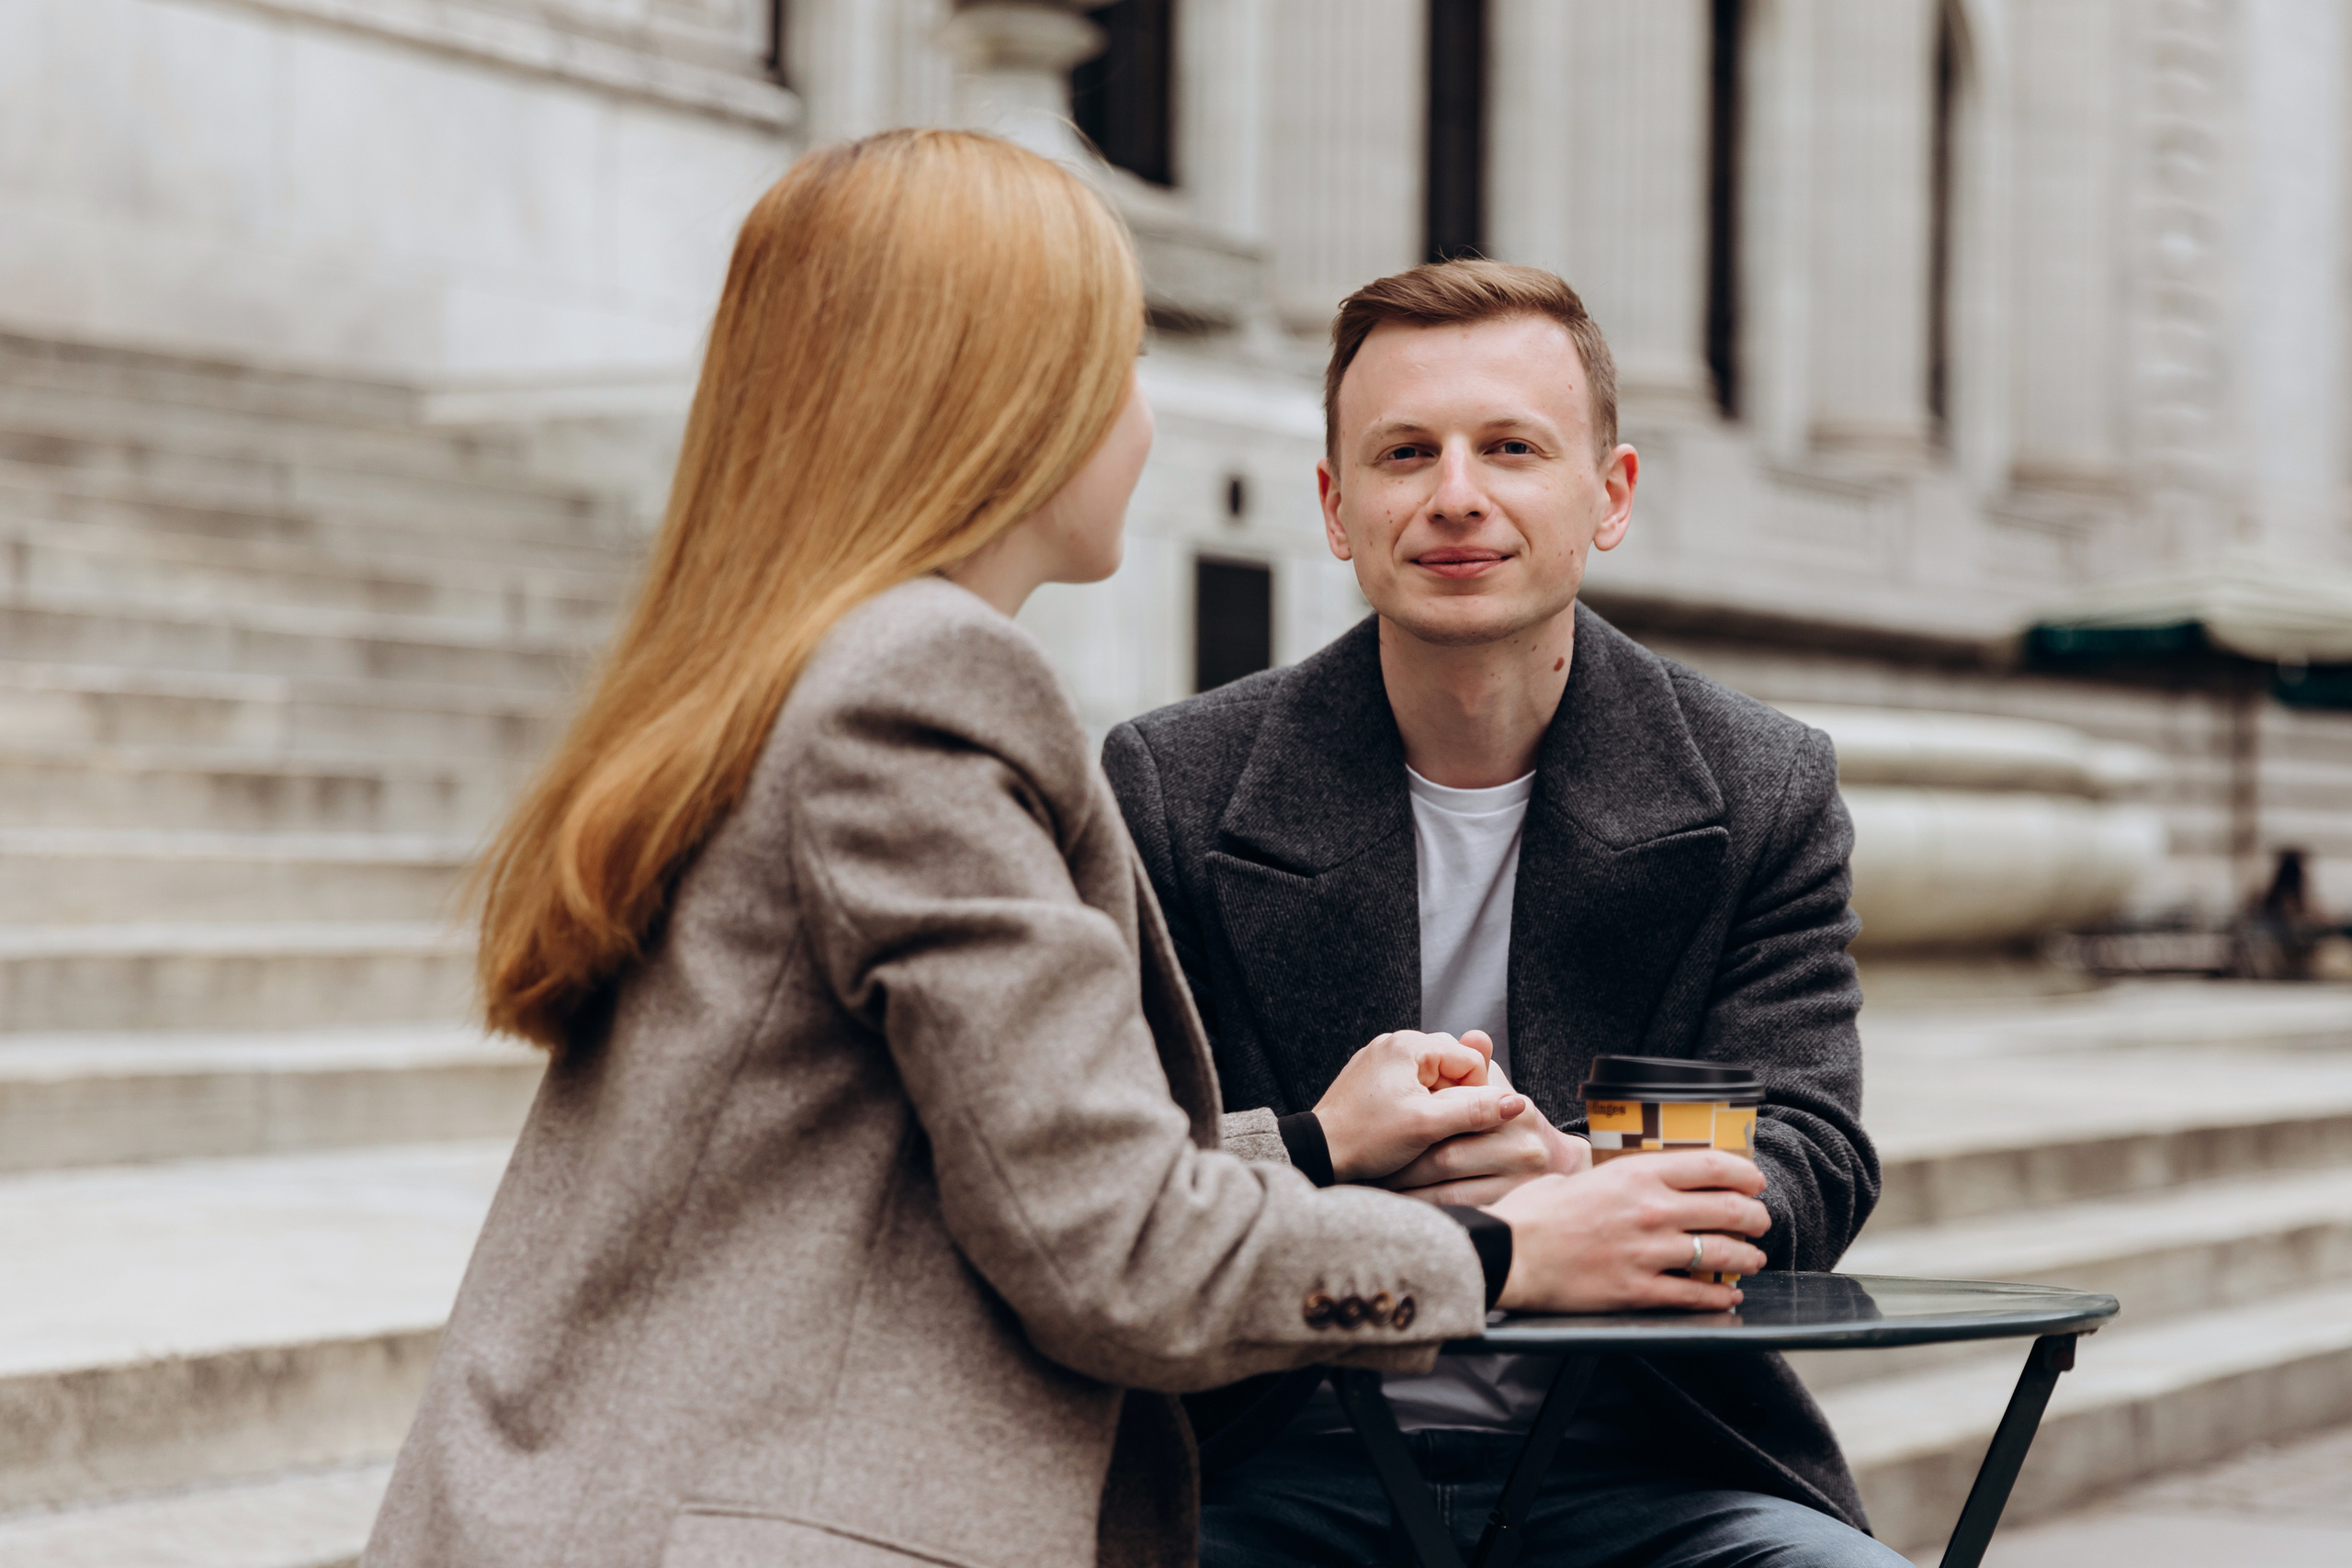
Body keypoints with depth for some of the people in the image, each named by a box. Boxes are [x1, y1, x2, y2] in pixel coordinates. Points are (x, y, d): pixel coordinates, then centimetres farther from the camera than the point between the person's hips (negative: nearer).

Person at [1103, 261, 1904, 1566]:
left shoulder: (1766, 791, 5)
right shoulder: (1170, 788, 0)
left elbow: (1811, 1166, -2)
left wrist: (1588, 1186, -25)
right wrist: (1324, 1158, -26)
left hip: (1644, 1459, 2)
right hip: (1279, 1462, -2)